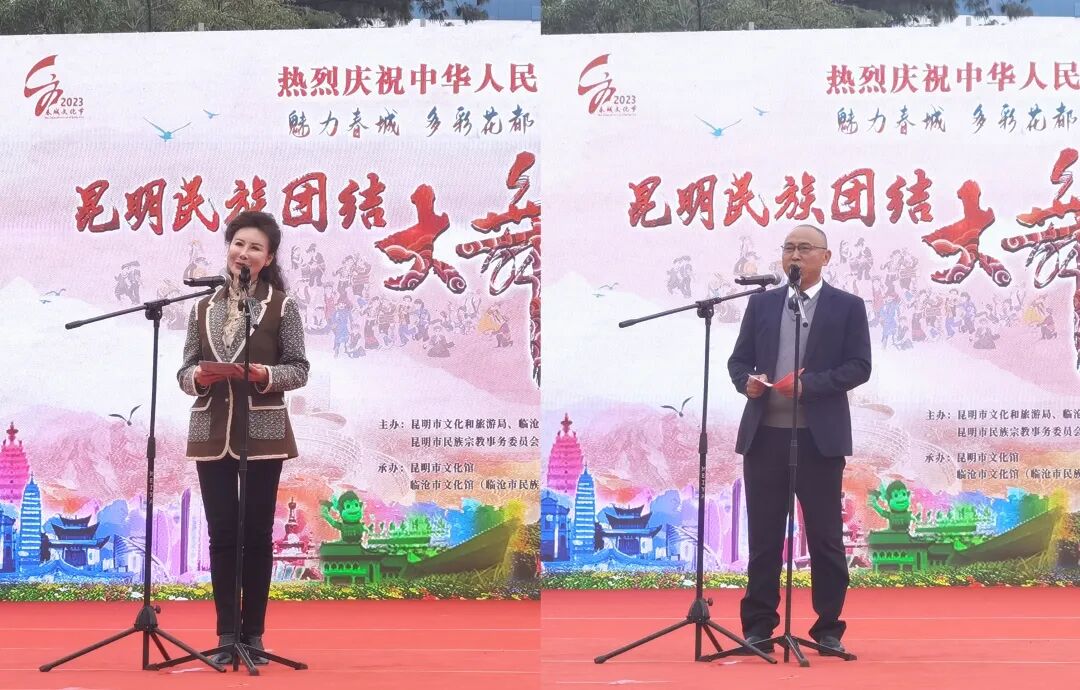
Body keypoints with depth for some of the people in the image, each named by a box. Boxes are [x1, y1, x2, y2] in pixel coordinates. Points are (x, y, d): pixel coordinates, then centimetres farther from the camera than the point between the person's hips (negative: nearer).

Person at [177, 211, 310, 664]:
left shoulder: (281, 306, 1)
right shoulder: (203, 308, 9)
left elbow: (299, 369, -1)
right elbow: (184, 371, 10)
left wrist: (264, 374, -19)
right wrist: (199, 377, -13)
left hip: (262, 431, -2)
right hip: (212, 432, 3)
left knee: (257, 533, 2)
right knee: (221, 533, 3)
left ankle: (253, 635, 11)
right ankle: (226, 635, 10)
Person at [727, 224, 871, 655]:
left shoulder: (847, 307, 3)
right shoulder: (761, 303, 13)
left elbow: (859, 367, -3)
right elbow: (738, 359, 14)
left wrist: (809, 385, -15)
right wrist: (747, 381, -9)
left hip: (819, 437, -3)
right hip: (764, 434, 3)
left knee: (825, 537, 1)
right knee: (764, 537, 6)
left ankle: (829, 628, 11)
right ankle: (758, 627, 13)